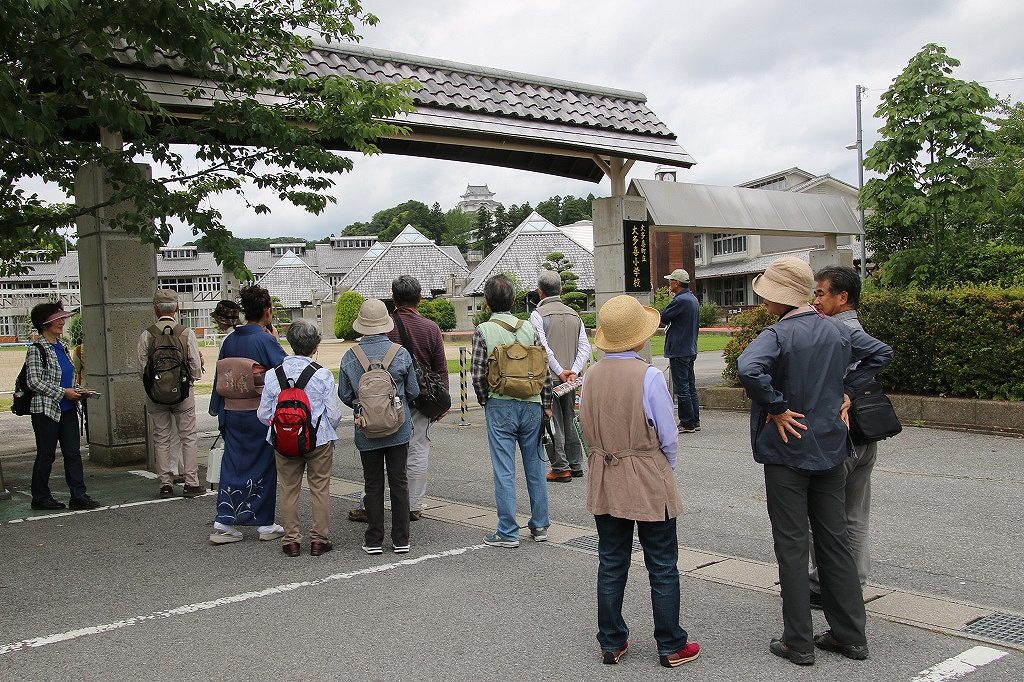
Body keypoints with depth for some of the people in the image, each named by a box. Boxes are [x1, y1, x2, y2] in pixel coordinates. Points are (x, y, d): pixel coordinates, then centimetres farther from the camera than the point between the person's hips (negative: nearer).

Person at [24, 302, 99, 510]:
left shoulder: (62, 347, 13)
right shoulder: (36, 350, -11)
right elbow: (33, 382, -16)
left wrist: (78, 390, 4)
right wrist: (63, 392, -18)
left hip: (68, 409, 7)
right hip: (46, 409, -7)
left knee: (73, 452, 3)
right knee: (46, 455, 3)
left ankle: (78, 496, 4)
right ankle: (40, 498, 17)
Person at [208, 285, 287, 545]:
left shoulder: (230, 340, 5)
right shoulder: (266, 341, -13)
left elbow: (219, 377, 11)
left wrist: (217, 409, 20)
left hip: (232, 413, 5)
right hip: (261, 414, -5)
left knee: (233, 466, 10)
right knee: (264, 467, 7)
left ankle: (223, 524, 7)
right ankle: (266, 525, 15)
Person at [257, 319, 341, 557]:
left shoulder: (273, 374, -5)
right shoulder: (323, 375, -13)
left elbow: (263, 414, 0)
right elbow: (333, 414, -9)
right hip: (319, 440, -2)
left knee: (288, 489, 14)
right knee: (320, 488, 10)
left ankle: (291, 539, 20)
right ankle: (319, 539, 16)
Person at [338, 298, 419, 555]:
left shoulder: (350, 356, -6)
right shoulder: (401, 353, -7)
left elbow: (344, 394, 1)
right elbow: (413, 391, 1)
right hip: (398, 428, 0)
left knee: (373, 485, 9)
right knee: (399, 482, 8)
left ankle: (374, 541, 14)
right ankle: (401, 540, 12)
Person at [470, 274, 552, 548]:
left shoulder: (483, 331, -6)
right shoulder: (529, 327, 3)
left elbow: (478, 375, -9)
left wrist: (484, 401, 9)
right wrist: (546, 404, 12)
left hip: (500, 407, -3)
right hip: (531, 405, 3)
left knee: (504, 471, 2)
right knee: (535, 466, 13)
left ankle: (508, 532, 6)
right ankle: (540, 525, 21)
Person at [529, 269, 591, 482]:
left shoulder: (538, 314, -8)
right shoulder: (574, 314, 11)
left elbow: (544, 348, -18)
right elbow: (585, 347, 3)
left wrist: (559, 371, -15)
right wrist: (573, 371, -4)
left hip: (549, 378, -6)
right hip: (569, 378, 6)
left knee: (554, 424, 1)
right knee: (569, 422, 15)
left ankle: (561, 468, 4)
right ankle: (576, 465, 21)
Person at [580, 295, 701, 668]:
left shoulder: (592, 376, -4)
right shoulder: (649, 376, -18)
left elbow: (587, 428, 5)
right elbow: (668, 436, -12)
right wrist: (667, 466, 7)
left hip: (605, 482, 5)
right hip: (650, 483, -4)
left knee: (611, 564, 15)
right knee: (662, 568, 9)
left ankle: (611, 642, 24)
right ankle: (671, 646, 18)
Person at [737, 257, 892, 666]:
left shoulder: (778, 335, -17)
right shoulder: (837, 331, 4)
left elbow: (749, 369, -35)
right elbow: (881, 352, 16)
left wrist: (776, 408, -21)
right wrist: (846, 391, 11)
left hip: (787, 451, -6)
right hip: (831, 449, 6)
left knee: (792, 546, 3)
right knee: (834, 541, 14)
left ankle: (798, 643, 11)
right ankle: (850, 636, 22)